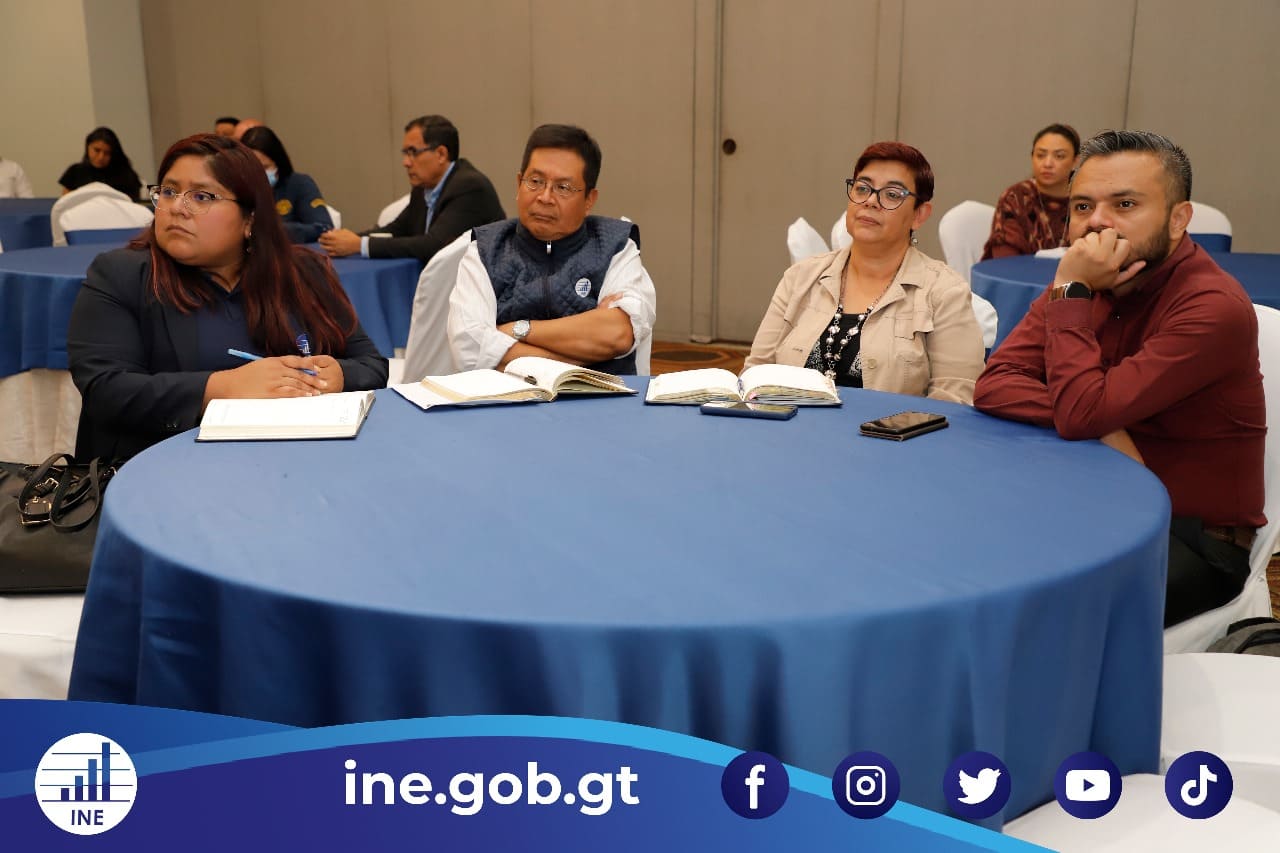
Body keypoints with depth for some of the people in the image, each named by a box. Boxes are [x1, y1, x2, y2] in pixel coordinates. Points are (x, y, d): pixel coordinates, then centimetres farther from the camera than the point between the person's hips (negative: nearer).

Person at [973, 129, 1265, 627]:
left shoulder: (1214, 307, -19)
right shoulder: (1086, 283, 3)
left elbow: (1079, 414, -26)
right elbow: (993, 387, -8)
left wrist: (1071, 292, -21)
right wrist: (1104, 427, -21)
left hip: (1193, 543, -6)